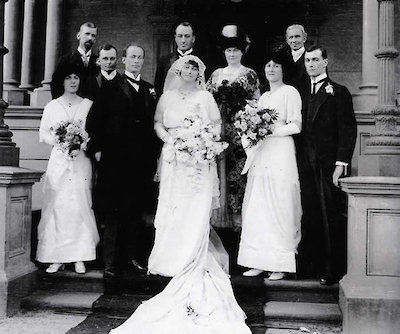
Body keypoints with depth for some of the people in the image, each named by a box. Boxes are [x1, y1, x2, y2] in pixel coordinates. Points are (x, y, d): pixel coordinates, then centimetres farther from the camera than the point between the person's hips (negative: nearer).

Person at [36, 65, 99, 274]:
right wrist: (59, 140, -8)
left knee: (80, 206, -3)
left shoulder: (88, 105, 7)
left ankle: (79, 258, 4)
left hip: (81, 161, 0)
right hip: (58, 160, 1)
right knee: (57, 206, -3)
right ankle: (56, 258, 5)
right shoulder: (52, 106, 9)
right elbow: (43, 133, 9)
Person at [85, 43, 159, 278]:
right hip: (115, 156, -3)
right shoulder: (111, 87, 4)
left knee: (137, 210, 9)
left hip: (143, 159, 4)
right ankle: (111, 260, 6)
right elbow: (95, 119, 0)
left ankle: (134, 255, 19)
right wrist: (97, 148, -7)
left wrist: (154, 153, 7)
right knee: (113, 210, -1)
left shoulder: (150, 90, 15)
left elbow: (153, 124, 13)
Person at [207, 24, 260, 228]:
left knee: (238, 170, -5)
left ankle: (239, 214, 4)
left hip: (241, 131, -3)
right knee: (220, 171, 3)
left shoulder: (249, 75, 4)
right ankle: (219, 215, 12)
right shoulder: (216, 74, 14)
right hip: (218, 130, 3)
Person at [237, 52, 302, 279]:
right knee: (256, 209, 3)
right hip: (259, 156, 7)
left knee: (279, 208, -5)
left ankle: (281, 265, 3)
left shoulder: (290, 92, 0)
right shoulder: (264, 96, 22)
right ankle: (258, 262, 10)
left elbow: (296, 125, -9)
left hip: (280, 156, -7)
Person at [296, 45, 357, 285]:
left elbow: (348, 130, -5)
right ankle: (311, 265, 16)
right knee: (310, 216, 7)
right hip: (306, 164, 4)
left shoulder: (339, 92, 1)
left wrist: (341, 164, -13)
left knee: (331, 217, -1)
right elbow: (301, 128, 13)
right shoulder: (302, 93, 17)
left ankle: (333, 269, 8)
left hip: (328, 163, -4)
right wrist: (299, 160, 2)